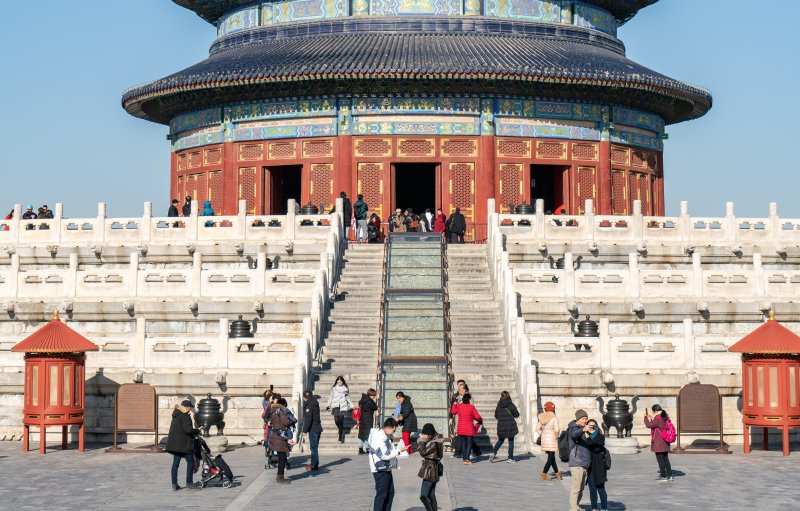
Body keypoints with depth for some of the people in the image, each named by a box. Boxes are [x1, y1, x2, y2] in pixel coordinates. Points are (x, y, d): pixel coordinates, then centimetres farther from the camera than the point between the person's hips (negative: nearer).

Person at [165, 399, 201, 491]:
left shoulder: (176, 415, 13)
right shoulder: (185, 416, -15)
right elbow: (188, 430, -22)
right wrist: (197, 431, -5)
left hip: (175, 443, 9)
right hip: (184, 444, -9)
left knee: (175, 463, 9)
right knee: (190, 462, 1)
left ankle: (174, 484, 9)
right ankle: (189, 483, 1)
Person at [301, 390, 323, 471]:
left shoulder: (309, 405, -14)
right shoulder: (315, 403, 13)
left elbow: (308, 419, -19)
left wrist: (305, 430, -16)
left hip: (313, 429, -9)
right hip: (317, 428, 9)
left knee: (314, 447, -6)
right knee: (315, 447, 16)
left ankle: (314, 465, -5)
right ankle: (314, 463, 24)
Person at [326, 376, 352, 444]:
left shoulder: (346, 389, 6)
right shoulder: (333, 388, 6)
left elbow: (348, 398, 15)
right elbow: (331, 397, 13)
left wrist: (351, 406, 15)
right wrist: (328, 405, 7)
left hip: (343, 407, -1)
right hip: (335, 406, 1)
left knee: (341, 421, -9)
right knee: (336, 420, -11)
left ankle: (341, 437, 0)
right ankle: (341, 432, 18)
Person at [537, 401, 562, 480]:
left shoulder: (541, 417, 3)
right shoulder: (554, 418, -14)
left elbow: (538, 428, 4)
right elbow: (556, 430, -21)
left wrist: (542, 435, 13)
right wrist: (556, 436, -4)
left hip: (544, 438, 6)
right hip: (552, 439, -6)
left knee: (551, 456, 18)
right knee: (551, 458, 1)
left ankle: (557, 473, 29)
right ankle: (544, 475, -6)